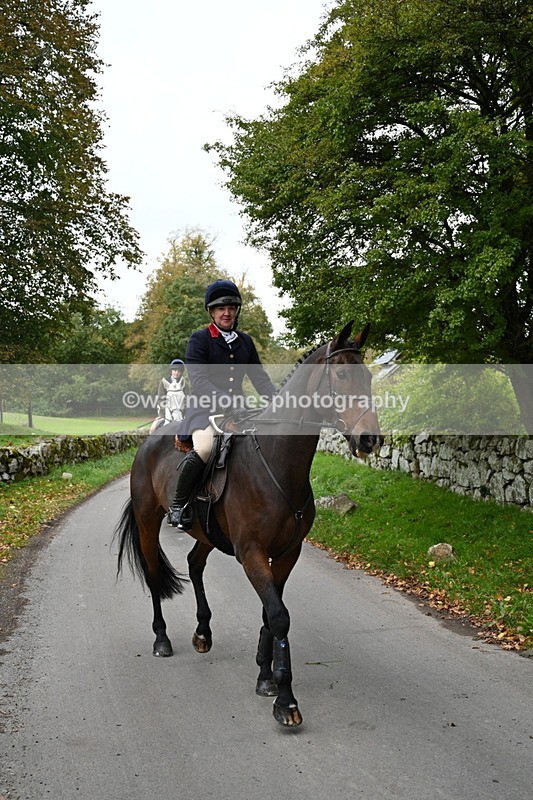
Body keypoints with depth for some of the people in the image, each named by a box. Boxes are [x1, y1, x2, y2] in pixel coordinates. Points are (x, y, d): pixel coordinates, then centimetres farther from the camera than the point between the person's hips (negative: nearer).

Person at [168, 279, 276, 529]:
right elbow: (198, 380, -15)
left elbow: (259, 377, 13)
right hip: (204, 408, -6)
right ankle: (178, 504, -14)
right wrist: (226, 402, -30)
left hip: (236, 408, 6)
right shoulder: (199, 339, -3)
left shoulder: (245, 341, 14)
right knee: (205, 447, -35)